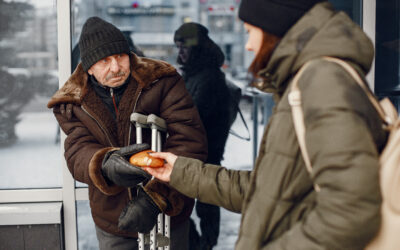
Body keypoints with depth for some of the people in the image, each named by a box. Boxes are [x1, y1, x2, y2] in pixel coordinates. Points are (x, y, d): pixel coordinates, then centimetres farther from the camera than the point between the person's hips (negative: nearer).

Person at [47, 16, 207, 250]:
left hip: (168, 216, -2)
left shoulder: (163, 80, -13)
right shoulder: (72, 102, -3)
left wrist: (154, 197, -29)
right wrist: (105, 165, -40)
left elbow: (190, 141, -20)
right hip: (112, 220, 2)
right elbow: (77, 152, -15)